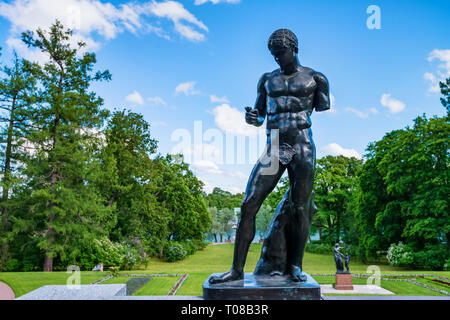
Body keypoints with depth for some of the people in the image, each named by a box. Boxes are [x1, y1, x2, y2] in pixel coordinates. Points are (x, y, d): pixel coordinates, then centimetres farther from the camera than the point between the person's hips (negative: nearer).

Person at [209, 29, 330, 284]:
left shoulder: (315, 79, 8)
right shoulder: (268, 80, 16)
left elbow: (325, 116, 10)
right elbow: (259, 117, 17)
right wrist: (251, 118, -5)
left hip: (303, 148, -2)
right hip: (274, 149, 3)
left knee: (301, 209, -1)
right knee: (249, 206, -6)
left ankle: (295, 266, 15)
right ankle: (237, 269, 2)